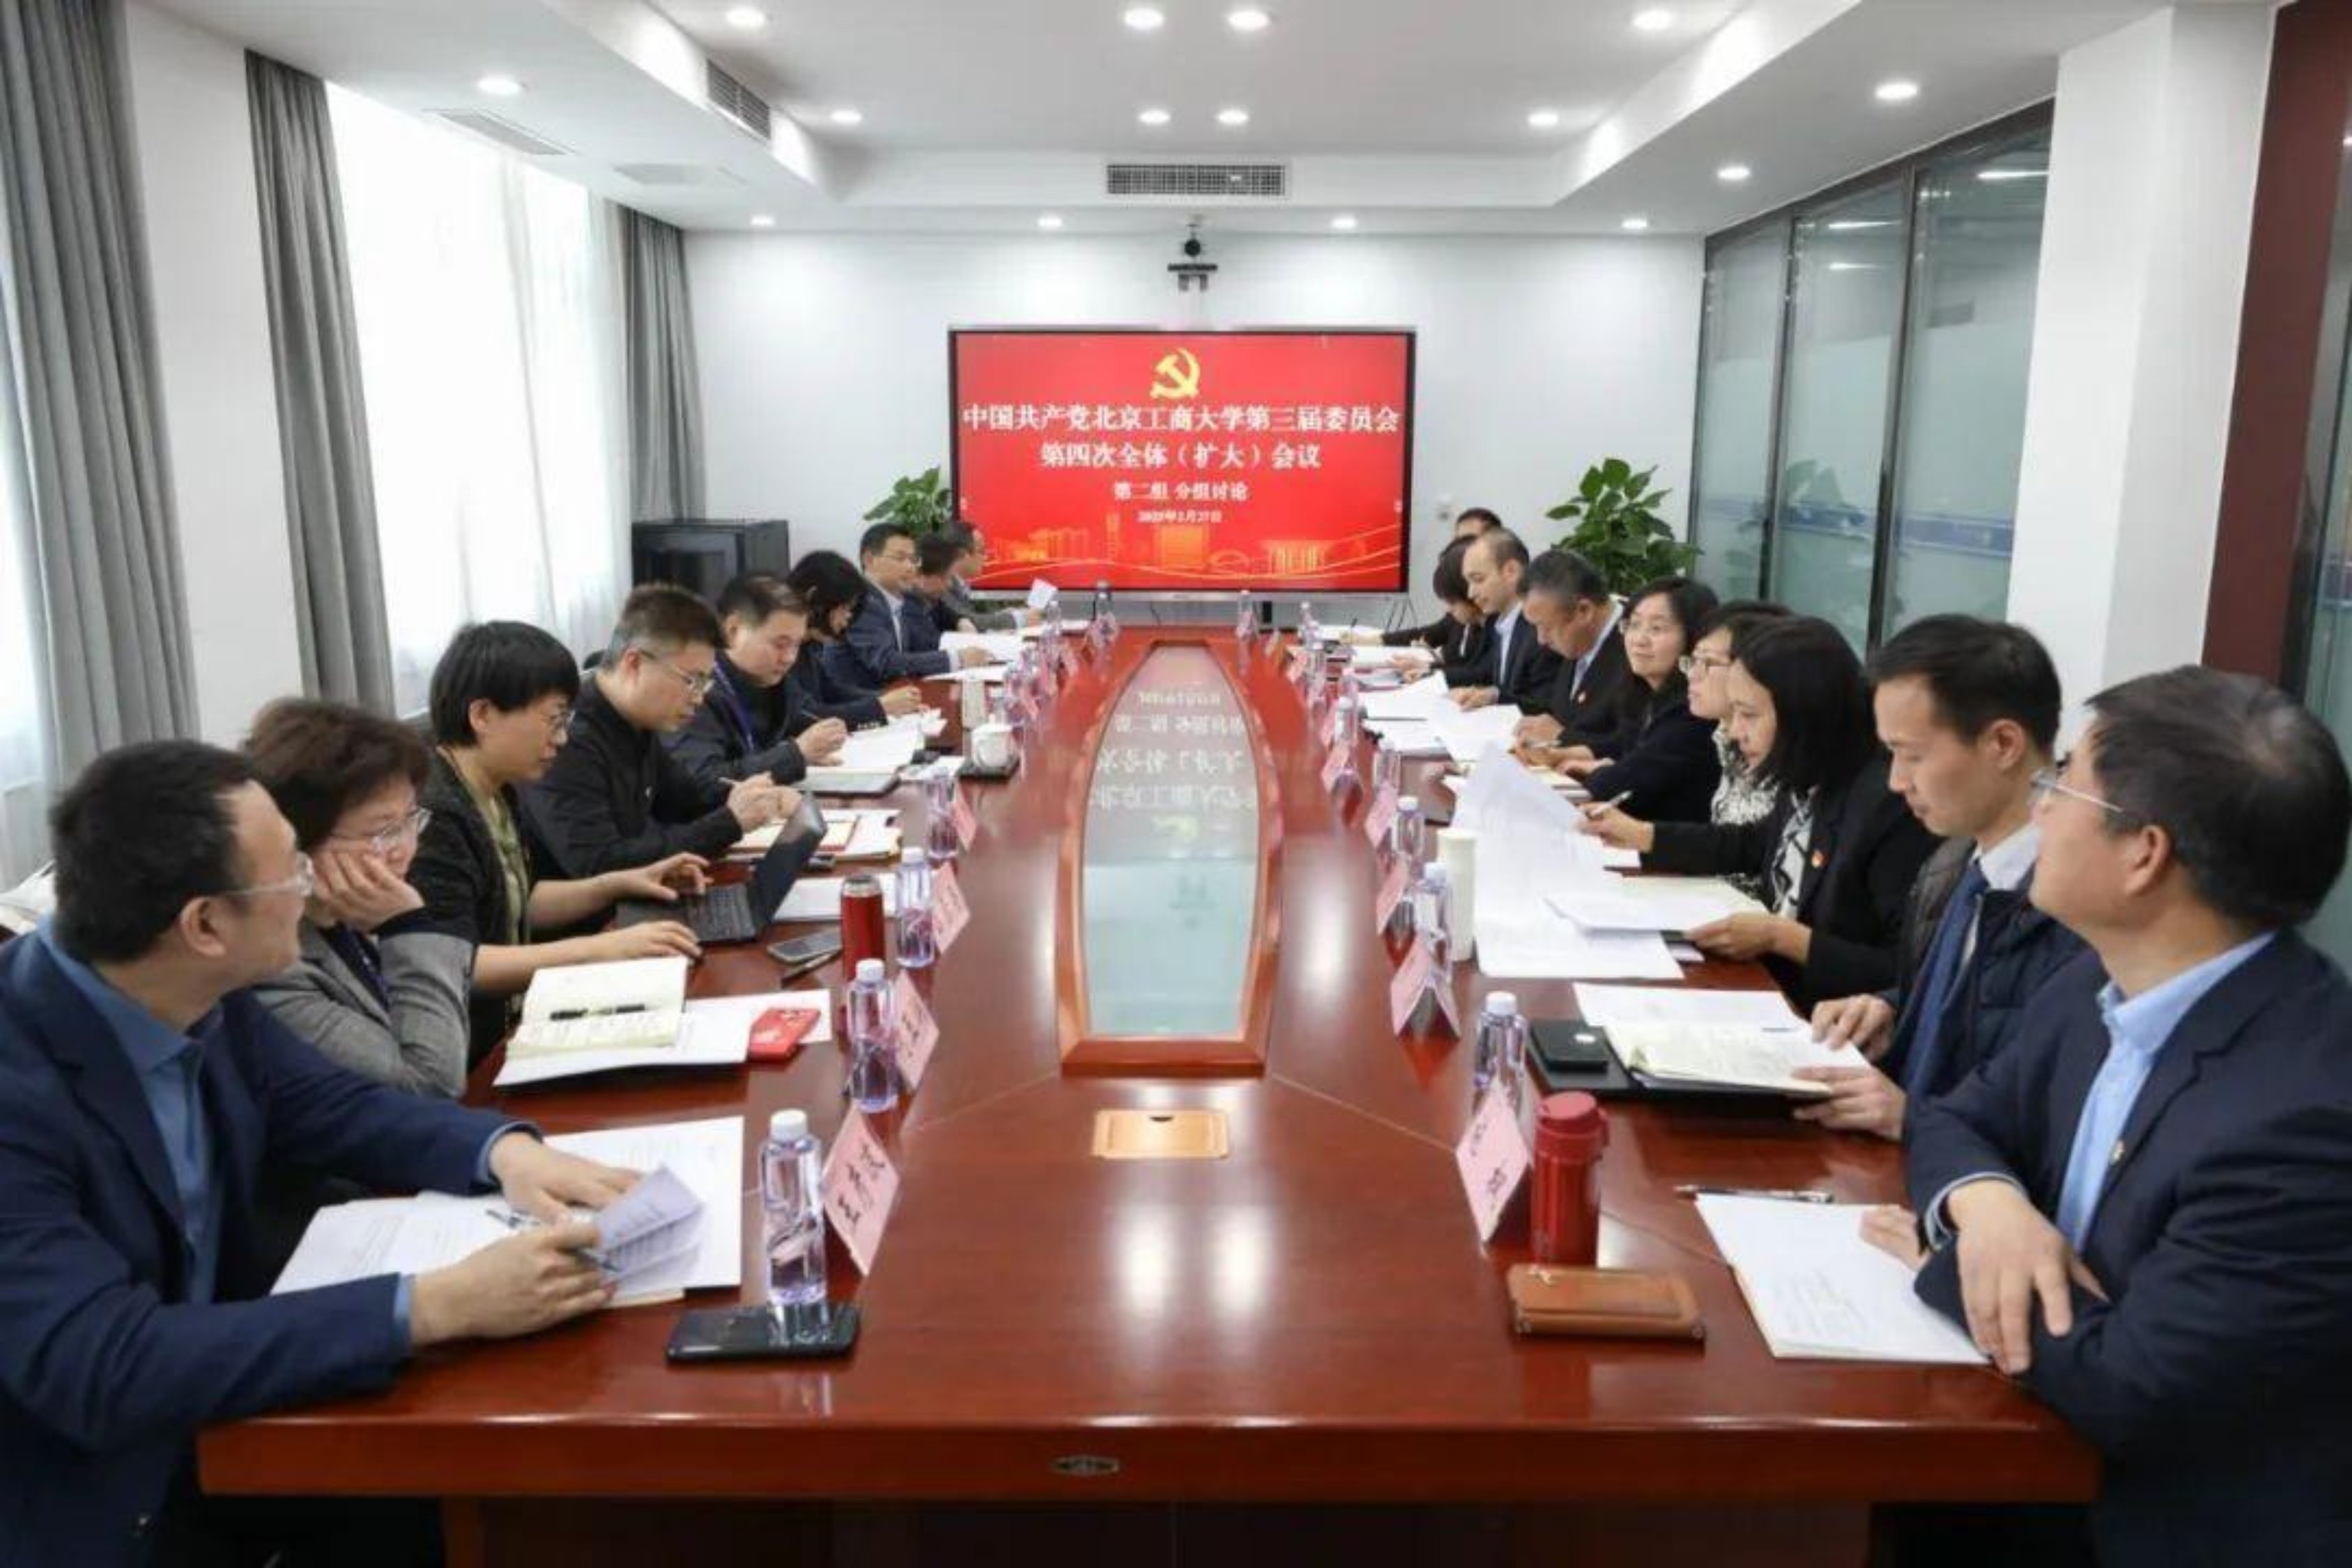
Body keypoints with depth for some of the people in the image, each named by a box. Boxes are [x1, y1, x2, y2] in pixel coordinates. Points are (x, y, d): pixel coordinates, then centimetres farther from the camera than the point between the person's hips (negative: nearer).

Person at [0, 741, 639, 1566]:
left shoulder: (201, 999, -7)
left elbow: (342, 1109, 5)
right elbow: (100, 1369, -33)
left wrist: (508, 1150, -15)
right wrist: (435, 1305, -37)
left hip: (207, 1419, 6)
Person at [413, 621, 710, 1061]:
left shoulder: (496, 793, 8)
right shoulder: (431, 816, -21)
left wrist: (617, 884, 9)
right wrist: (602, 949, -25)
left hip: (509, 1022, 9)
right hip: (459, 1060, -9)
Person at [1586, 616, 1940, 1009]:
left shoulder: (1892, 808, -23)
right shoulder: (1809, 787, 2)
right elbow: (1751, 845, 25)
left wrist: (1781, 937, -24)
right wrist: (1639, 835, 20)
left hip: (1825, 1025, -7)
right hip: (1774, 985, 7)